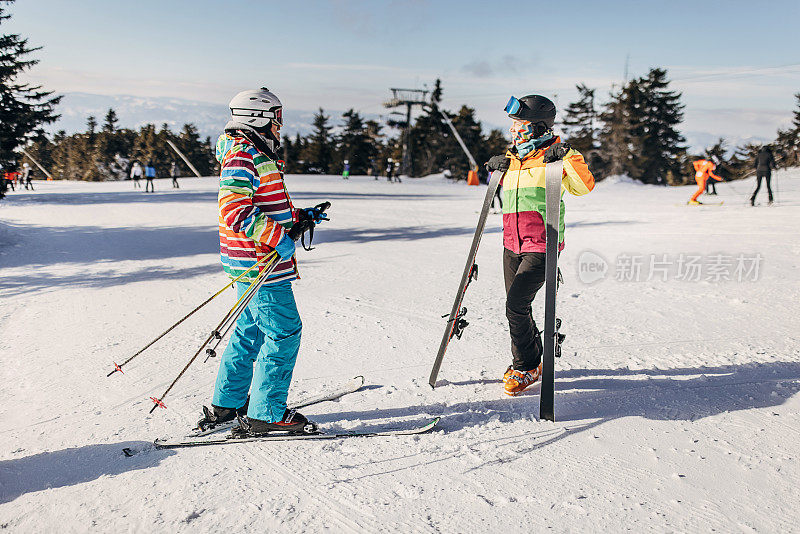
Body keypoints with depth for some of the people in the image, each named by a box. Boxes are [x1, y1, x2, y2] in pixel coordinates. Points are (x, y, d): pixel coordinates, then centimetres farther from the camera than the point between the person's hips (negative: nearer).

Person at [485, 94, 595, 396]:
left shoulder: (553, 157, -6)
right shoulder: (512, 159, 14)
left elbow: (584, 187, -16)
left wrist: (568, 155, -24)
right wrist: (496, 167, 16)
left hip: (542, 246, -7)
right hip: (512, 245, 7)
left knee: (516, 304, -14)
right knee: (517, 308, 12)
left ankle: (526, 367, 6)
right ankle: (532, 357, 34)